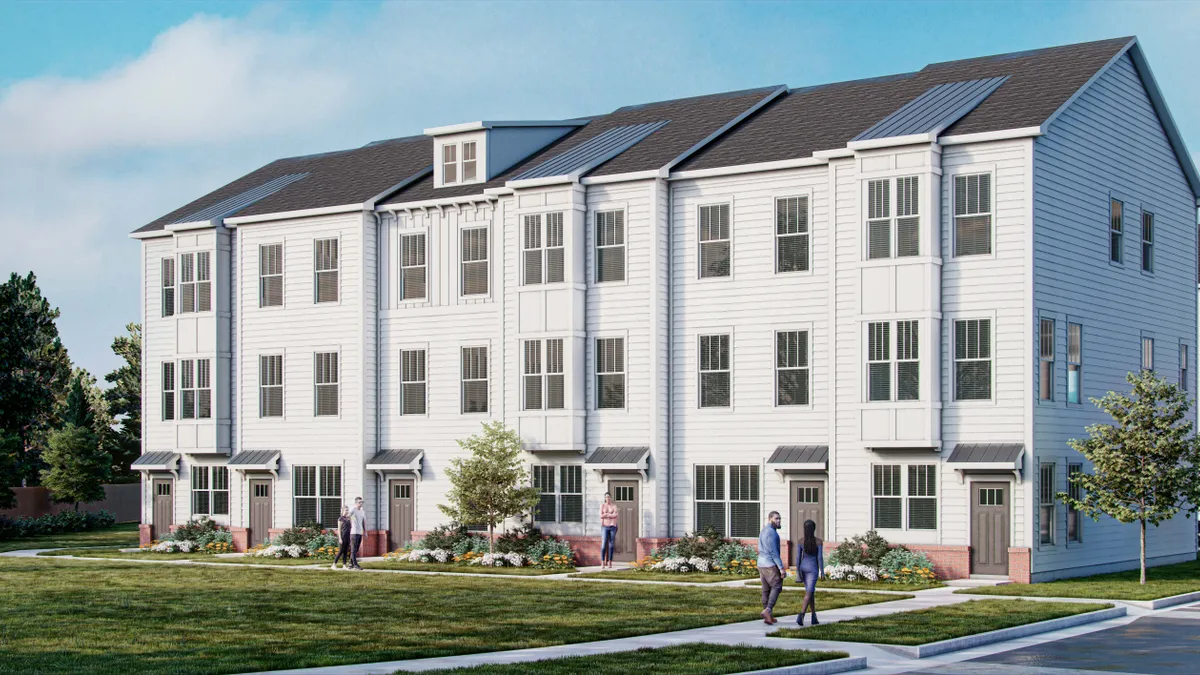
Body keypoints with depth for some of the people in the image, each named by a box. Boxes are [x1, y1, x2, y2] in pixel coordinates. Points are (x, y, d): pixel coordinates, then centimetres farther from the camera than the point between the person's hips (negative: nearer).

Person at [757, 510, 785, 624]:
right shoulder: (772, 532, -16)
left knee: (766, 590, 10)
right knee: (777, 587, -2)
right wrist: (781, 568, -20)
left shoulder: (763, 532, 16)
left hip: (761, 564, 9)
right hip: (771, 565, -9)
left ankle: (768, 617, 12)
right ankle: (767, 610, -16)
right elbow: (774, 552, -21)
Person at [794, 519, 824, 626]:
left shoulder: (801, 541, -2)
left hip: (803, 567, 4)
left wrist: (797, 572, 4)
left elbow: (798, 557, -1)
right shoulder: (818, 541, -11)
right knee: (808, 593, -9)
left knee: (811, 591, 18)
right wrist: (822, 571, -3)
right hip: (813, 568, -4)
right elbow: (820, 557, -11)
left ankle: (814, 616, 21)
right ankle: (801, 616, -26)